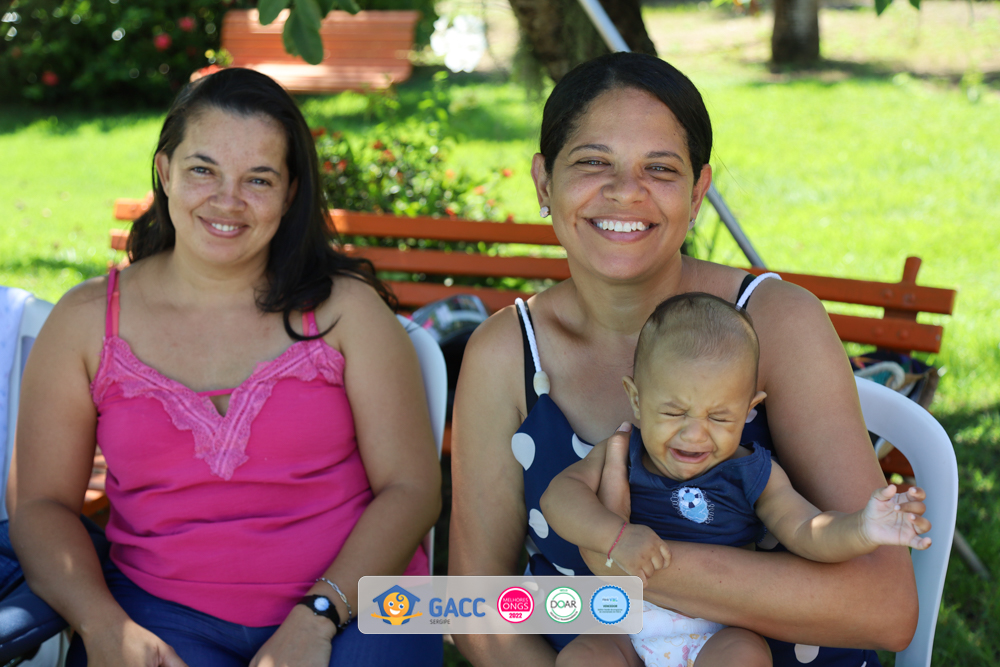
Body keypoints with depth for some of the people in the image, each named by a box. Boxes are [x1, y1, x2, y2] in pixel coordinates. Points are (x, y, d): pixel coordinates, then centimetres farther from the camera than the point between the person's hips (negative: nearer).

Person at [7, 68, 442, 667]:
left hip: (348, 605, -1)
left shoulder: (346, 307, 2)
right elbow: (41, 504, 6)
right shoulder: (87, 321, 6)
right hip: (166, 612, 1)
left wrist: (316, 618, -14)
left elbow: (411, 488, -2)